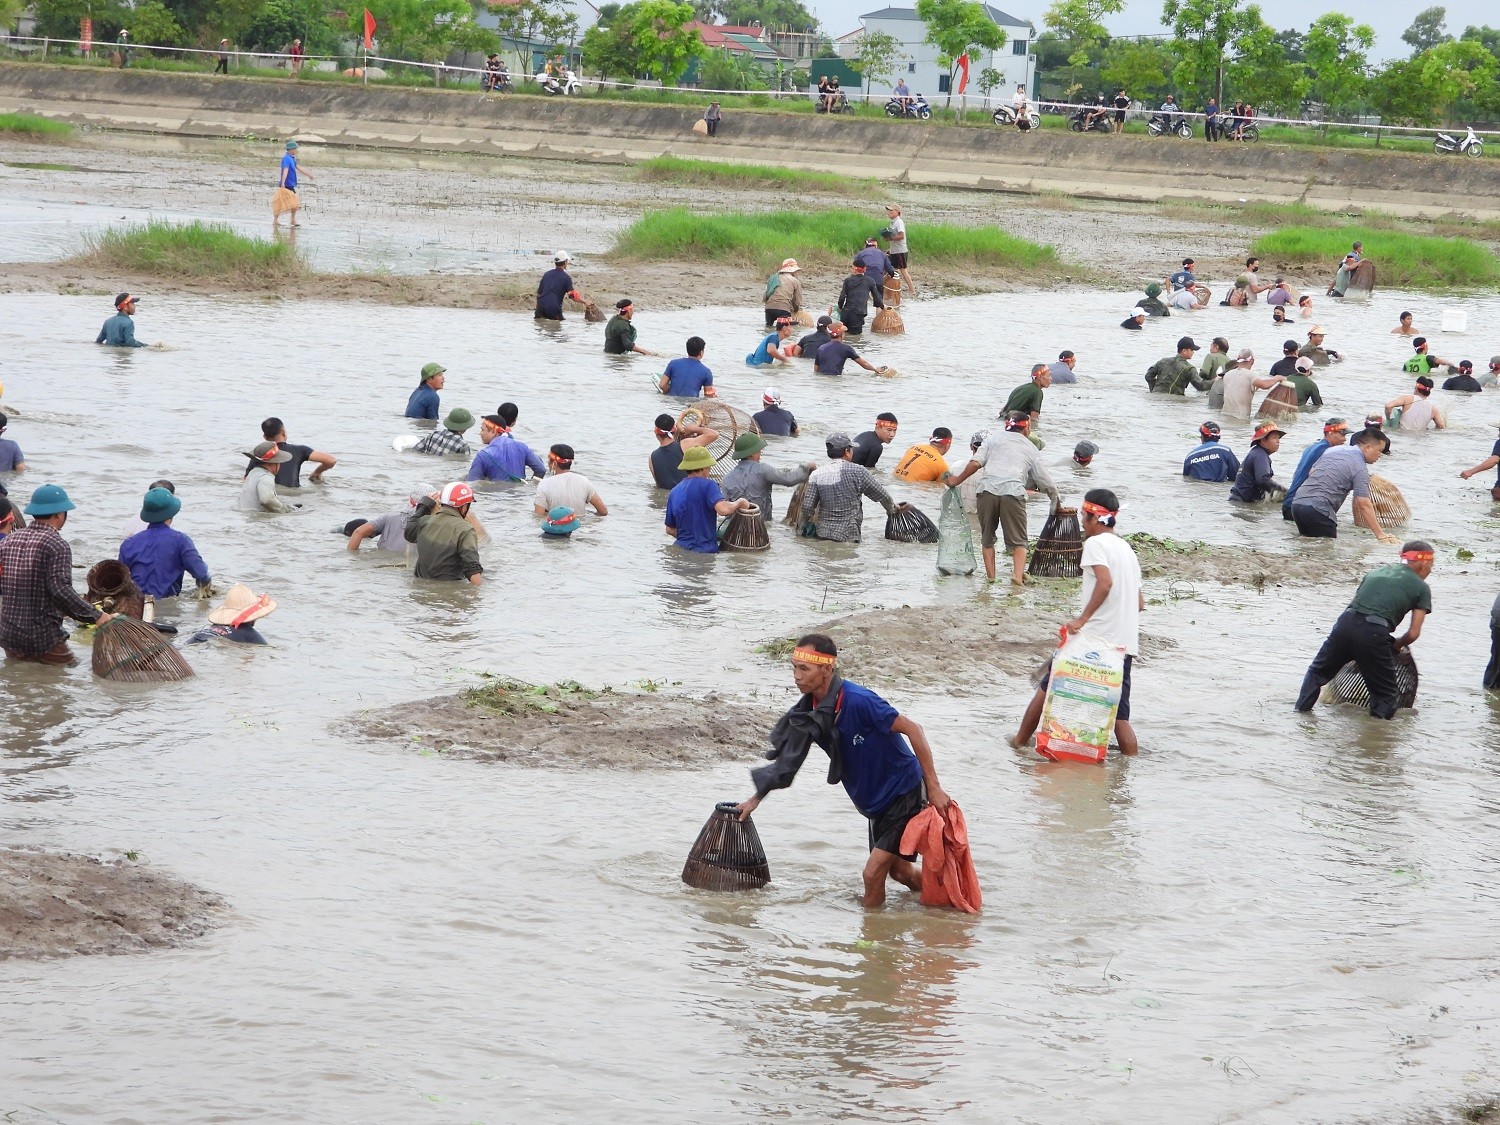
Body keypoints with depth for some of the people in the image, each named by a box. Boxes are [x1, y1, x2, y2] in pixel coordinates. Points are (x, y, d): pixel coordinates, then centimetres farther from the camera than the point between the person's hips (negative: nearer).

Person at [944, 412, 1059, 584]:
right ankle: (1018, 574, -14)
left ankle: (990, 575, 11)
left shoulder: (993, 439, 19)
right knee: (1018, 540, 5)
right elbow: (1044, 480, 25)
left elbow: (975, 463, 5)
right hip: (1013, 491, -1)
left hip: (986, 489, 1)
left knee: (987, 537, 16)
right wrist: (1056, 498, 41)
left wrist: (956, 481, 16)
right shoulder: (1030, 449, 22)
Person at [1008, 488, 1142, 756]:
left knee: (1048, 688, 12)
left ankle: (1020, 740, 22)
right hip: (1126, 644, 6)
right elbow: (1139, 602, 20)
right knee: (1120, 717, 6)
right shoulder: (1127, 549, 20)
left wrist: (1083, 618, -23)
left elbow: (1105, 581, -22)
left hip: (1094, 635, -6)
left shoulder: (1095, 543, -5)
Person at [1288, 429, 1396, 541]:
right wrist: (1380, 535, -14)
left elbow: (1311, 472, 25)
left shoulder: (1332, 450, 16)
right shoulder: (1360, 468, -7)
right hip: (1318, 510, -8)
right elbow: (1364, 505, -14)